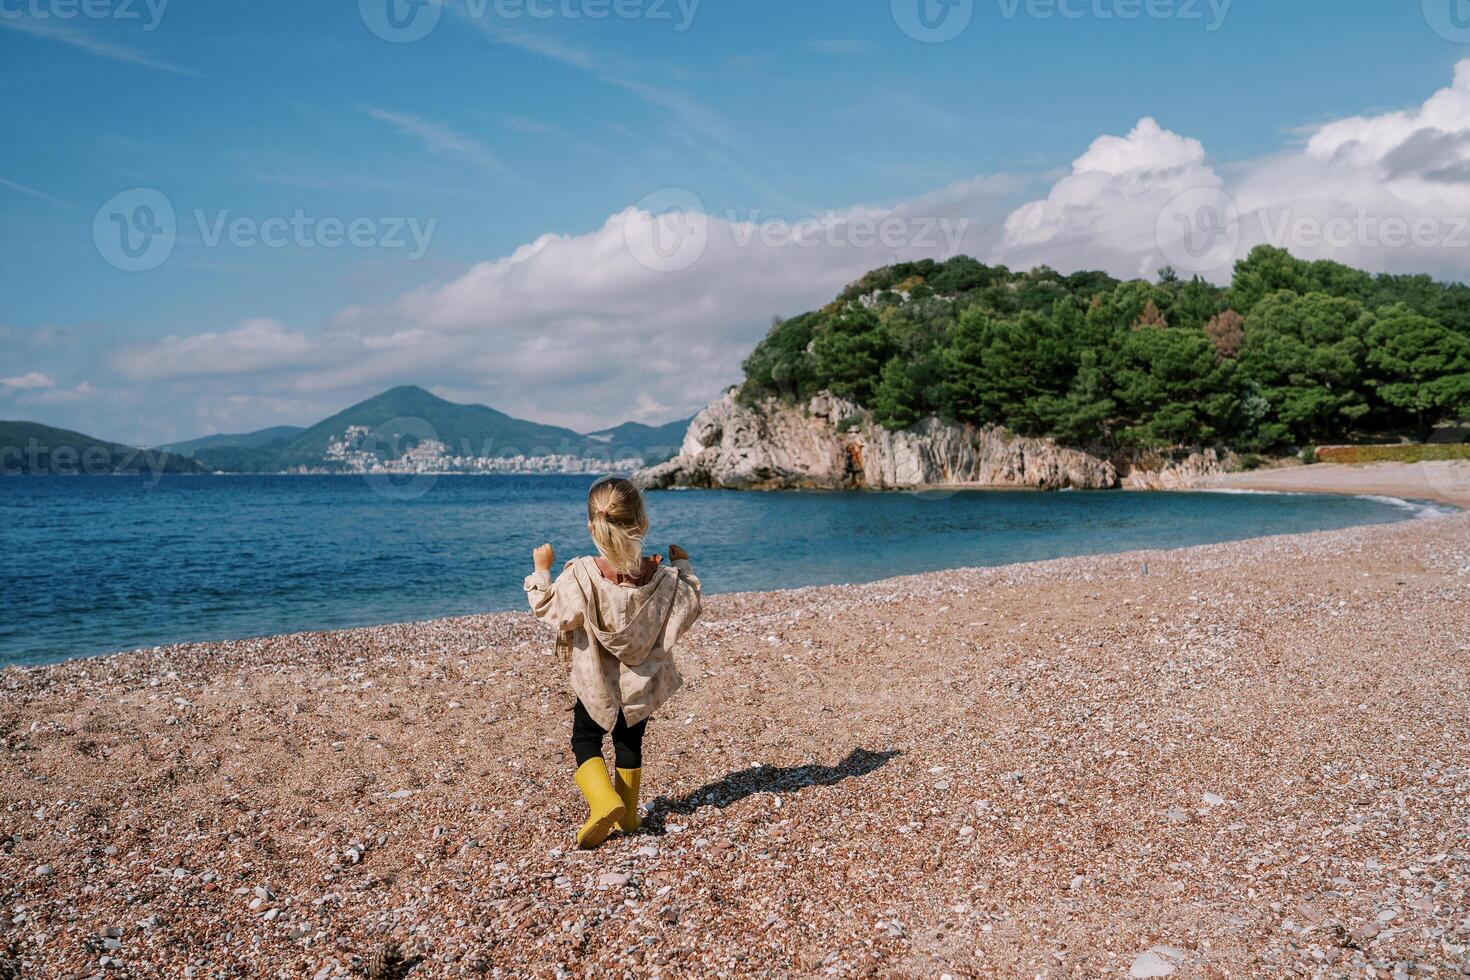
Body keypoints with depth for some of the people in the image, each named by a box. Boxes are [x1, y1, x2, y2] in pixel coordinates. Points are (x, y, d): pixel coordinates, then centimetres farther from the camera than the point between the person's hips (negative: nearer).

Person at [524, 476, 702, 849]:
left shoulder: (580, 574, -24)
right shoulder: (663, 576, -16)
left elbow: (551, 611, -16)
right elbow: (687, 611, -1)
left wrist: (541, 570, -3)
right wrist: (684, 566, 11)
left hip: (596, 682, -3)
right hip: (642, 682, 3)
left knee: (585, 739, 15)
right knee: (630, 741, 21)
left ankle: (603, 801, -8)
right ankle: (627, 814, 31)